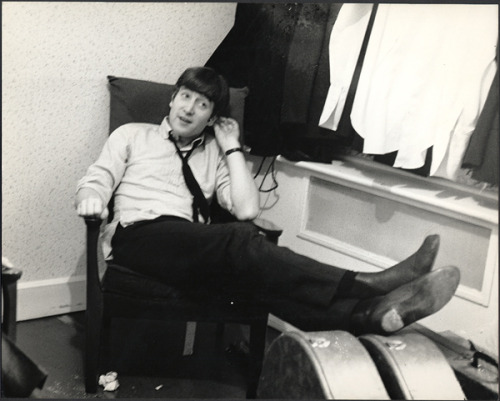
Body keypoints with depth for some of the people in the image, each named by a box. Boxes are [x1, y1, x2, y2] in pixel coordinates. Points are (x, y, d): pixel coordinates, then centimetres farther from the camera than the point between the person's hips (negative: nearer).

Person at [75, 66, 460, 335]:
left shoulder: (214, 156, 24)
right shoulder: (133, 134, 20)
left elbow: (247, 210, 8)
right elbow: (97, 181, 9)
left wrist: (232, 148, 9)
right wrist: (91, 197, -16)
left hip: (195, 253, 3)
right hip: (140, 235, -3)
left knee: (247, 273, -33)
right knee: (239, 241, -34)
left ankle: (370, 313, -57)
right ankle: (367, 285, -49)